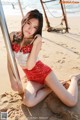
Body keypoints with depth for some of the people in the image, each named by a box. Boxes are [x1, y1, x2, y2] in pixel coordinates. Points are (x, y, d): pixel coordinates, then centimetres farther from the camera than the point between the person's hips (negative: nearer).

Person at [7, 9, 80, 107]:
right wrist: (12, 79, -10)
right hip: (31, 78, 3)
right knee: (28, 102, -29)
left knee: (71, 102, -10)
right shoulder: (13, 36, -7)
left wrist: (35, 43, -28)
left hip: (43, 72, -3)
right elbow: (10, 60, -1)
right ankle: (50, 88, 1)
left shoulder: (37, 40, -15)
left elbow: (30, 66, -23)